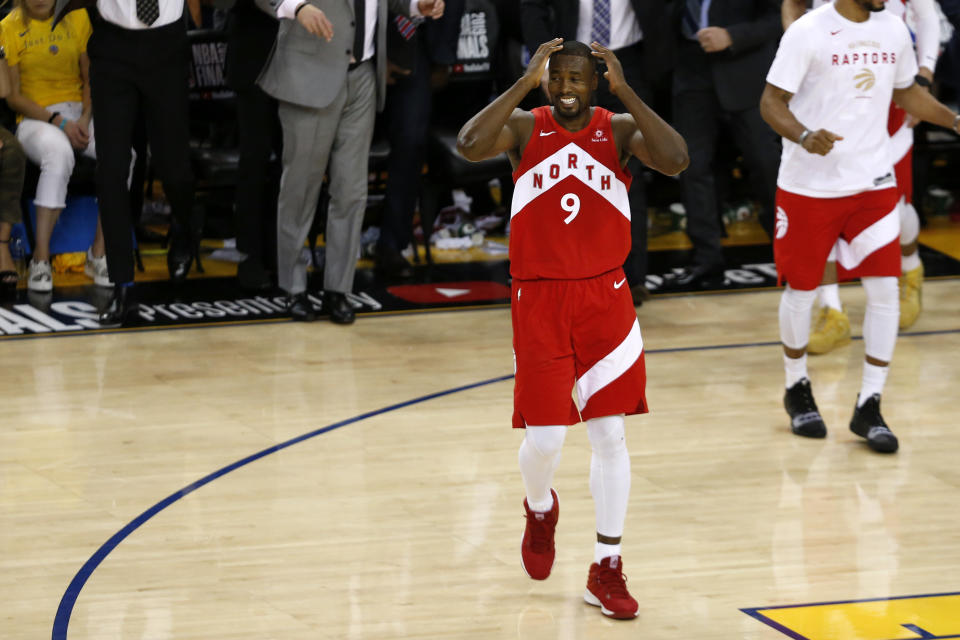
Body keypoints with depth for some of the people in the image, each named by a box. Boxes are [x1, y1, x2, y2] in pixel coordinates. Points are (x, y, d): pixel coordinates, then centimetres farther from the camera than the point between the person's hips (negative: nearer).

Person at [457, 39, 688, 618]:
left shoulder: (619, 129, -1)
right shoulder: (525, 126, -2)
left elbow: (675, 160, -21)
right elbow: (470, 146, -23)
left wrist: (624, 89, -20)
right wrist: (526, 83, -21)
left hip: (605, 298, 1)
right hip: (539, 301, -1)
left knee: (611, 433, 0)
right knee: (544, 438, -1)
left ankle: (606, 569, 8)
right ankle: (540, 509, 34)